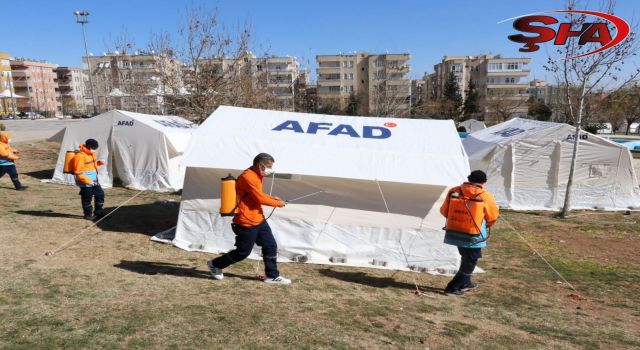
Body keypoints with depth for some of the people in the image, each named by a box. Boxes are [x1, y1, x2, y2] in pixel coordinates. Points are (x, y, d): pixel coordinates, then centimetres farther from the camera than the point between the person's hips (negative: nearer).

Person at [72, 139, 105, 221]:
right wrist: (88, 181, -24)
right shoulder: (80, 156, -20)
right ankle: (88, 214, 19)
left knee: (100, 194, 12)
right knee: (87, 198, 3)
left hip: (94, 180, 9)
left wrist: (98, 163, 5)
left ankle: (99, 213, 24)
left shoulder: (91, 154, 8)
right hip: (85, 183, -9)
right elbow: (78, 172, -21)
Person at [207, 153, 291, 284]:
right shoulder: (248, 177, -23)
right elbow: (260, 198, -22)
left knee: (271, 246, 8)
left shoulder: (256, 176, 9)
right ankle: (215, 264, 24)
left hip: (259, 220, 10)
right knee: (243, 252, 3)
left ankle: (272, 276, 20)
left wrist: (272, 198, 5)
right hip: (246, 223, -10)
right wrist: (277, 203, -9)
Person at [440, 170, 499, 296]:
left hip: (454, 233, 5)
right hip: (473, 237, -5)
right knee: (469, 262, 10)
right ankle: (453, 288, 6)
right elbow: (493, 216, -1)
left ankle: (465, 282, 39)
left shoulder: (453, 191, -3)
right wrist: (486, 226, 21)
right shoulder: (485, 196, -12)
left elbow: (444, 211, 3)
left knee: (466, 258, 26)